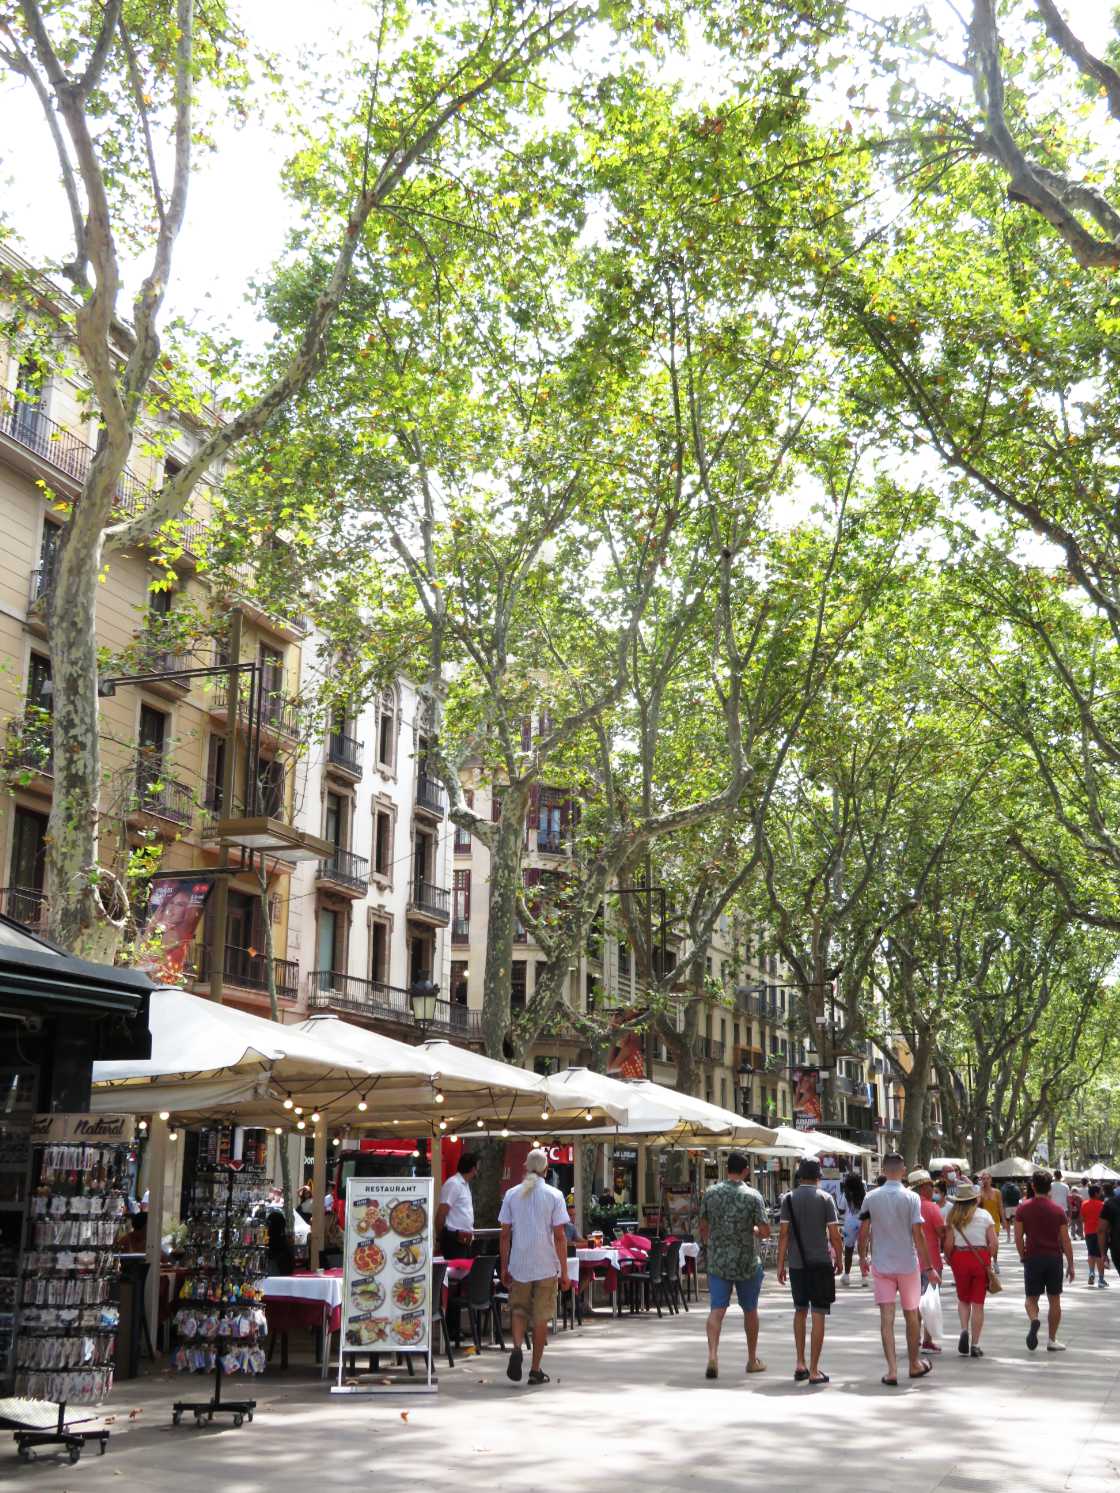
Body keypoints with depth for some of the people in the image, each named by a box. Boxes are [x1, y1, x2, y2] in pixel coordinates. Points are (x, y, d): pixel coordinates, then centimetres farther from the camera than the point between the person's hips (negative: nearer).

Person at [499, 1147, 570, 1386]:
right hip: (546, 1266, -2)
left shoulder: (511, 1194, 2)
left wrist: (504, 1268, 11)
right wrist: (564, 1272, -2)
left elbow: (505, 1235, 3)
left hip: (519, 1265, 2)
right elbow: (559, 1236, -7)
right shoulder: (554, 1195, -5)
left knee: (518, 1310, 15)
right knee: (541, 1317, 7)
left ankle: (517, 1347, -12)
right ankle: (536, 1370, 11)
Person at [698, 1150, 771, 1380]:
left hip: (717, 1261, 1)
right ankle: (752, 1360, 26)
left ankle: (712, 1355, -21)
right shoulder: (753, 1196, -9)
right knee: (750, 1310, 15)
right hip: (747, 1262, -1)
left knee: (717, 1309, -1)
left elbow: (703, 1227, 7)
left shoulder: (711, 1193, 0)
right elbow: (765, 1232, -11)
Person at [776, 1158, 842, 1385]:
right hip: (821, 1263, -3)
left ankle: (800, 1364, 14)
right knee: (818, 1315, 1)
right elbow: (834, 1235, -5)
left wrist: (780, 1264, 3)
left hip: (796, 1263, 3)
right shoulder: (825, 1198, -3)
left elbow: (783, 1234, -1)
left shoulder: (789, 1198, 2)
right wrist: (839, 1260, 8)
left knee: (800, 1311, 19)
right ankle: (814, 1371, 1)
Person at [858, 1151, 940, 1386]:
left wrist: (862, 1256, 16)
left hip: (881, 1265, 1)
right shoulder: (911, 1198, -9)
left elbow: (863, 1232, 0)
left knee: (886, 1318, 1)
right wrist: (929, 1267, -5)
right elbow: (918, 1235, -11)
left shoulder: (871, 1197, -2)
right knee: (912, 1316, 15)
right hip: (907, 1264, -1)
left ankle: (892, 1369, -7)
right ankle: (915, 1364, 28)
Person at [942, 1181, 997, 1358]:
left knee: (963, 1299, 19)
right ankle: (975, 1345, 7)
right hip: (981, 1258, 0)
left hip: (959, 1258, 0)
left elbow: (948, 1244, -5)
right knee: (978, 1303, 7)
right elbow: (993, 1243, -4)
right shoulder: (984, 1214, -2)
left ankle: (964, 1330, -4)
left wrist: (949, 1259, 11)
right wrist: (988, 1260, 11)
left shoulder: (951, 1216, -2)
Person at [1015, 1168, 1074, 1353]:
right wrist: (1070, 1265, 5)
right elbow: (1065, 1240, -1)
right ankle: (1051, 1340, 11)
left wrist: (1023, 1257, 10)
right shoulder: (1058, 1210, -1)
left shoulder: (1023, 1208, -3)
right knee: (1054, 1300, 10)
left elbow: (1018, 1237, -4)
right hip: (1054, 1257, 1)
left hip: (1033, 1257, 0)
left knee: (1031, 1298, 9)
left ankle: (1034, 1320, -22)